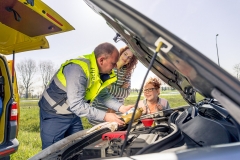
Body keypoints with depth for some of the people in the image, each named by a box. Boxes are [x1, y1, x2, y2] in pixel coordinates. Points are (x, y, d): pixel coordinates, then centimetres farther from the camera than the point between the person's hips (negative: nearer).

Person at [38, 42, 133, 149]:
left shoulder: (100, 72, -6)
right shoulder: (78, 69, -33)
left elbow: (103, 95, 5)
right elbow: (76, 105, -35)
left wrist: (121, 108, -9)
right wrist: (105, 116, -30)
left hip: (73, 114, 8)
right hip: (54, 115, -8)